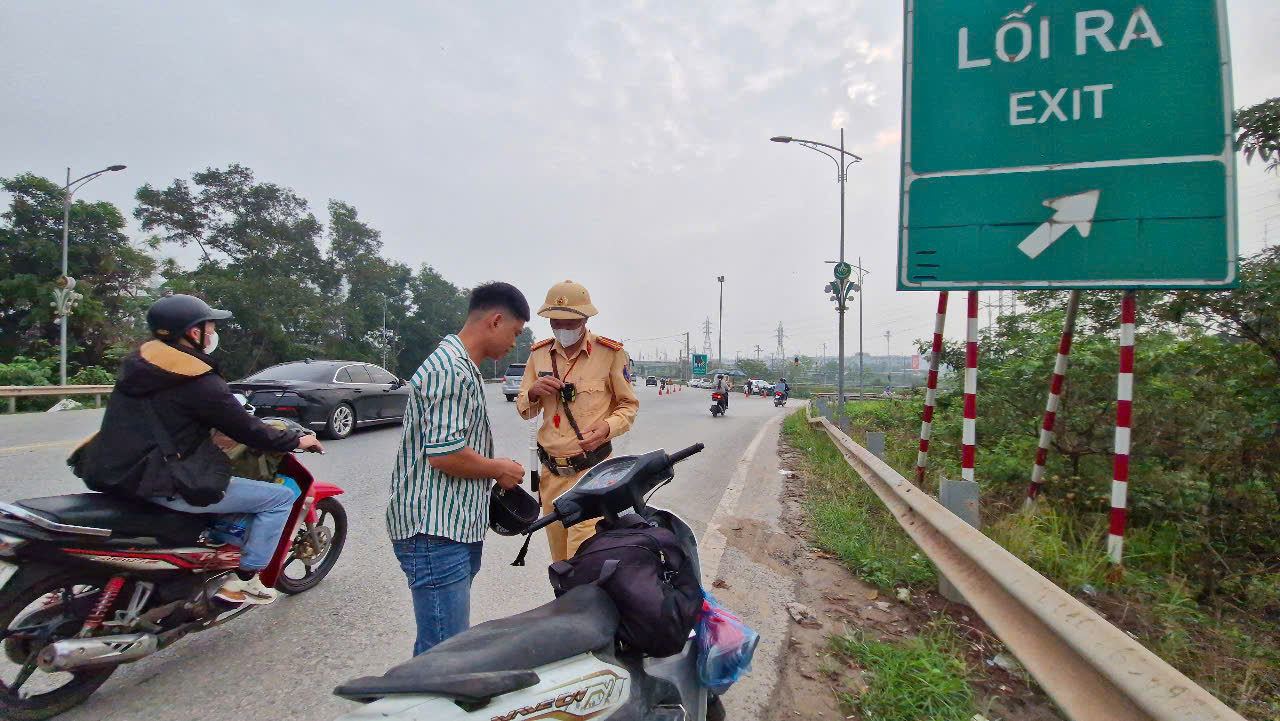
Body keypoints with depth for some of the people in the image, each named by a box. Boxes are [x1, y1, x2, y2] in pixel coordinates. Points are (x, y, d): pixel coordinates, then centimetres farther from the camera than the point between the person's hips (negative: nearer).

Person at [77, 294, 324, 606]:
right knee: (280, 497, -5)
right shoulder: (199, 381, -19)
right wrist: (296, 440, 2)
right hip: (162, 487, -10)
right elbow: (245, 429, -13)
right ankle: (242, 580, 2)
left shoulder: (137, 361, 8)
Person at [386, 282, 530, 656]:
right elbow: (443, 453, -23)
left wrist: (497, 470, 18)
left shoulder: (461, 367, 19)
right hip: (435, 531, -11)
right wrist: (498, 469, -8)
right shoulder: (450, 369, -17)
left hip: (456, 527, 11)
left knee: (441, 644, 19)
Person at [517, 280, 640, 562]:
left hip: (592, 470, -4)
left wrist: (607, 427, -18)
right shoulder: (539, 354, 7)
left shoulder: (610, 353, -5)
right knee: (559, 562, 17)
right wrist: (533, 393, -11)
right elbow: (524, 410, 13)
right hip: (550, 473, 5)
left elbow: (629, 404, 3)